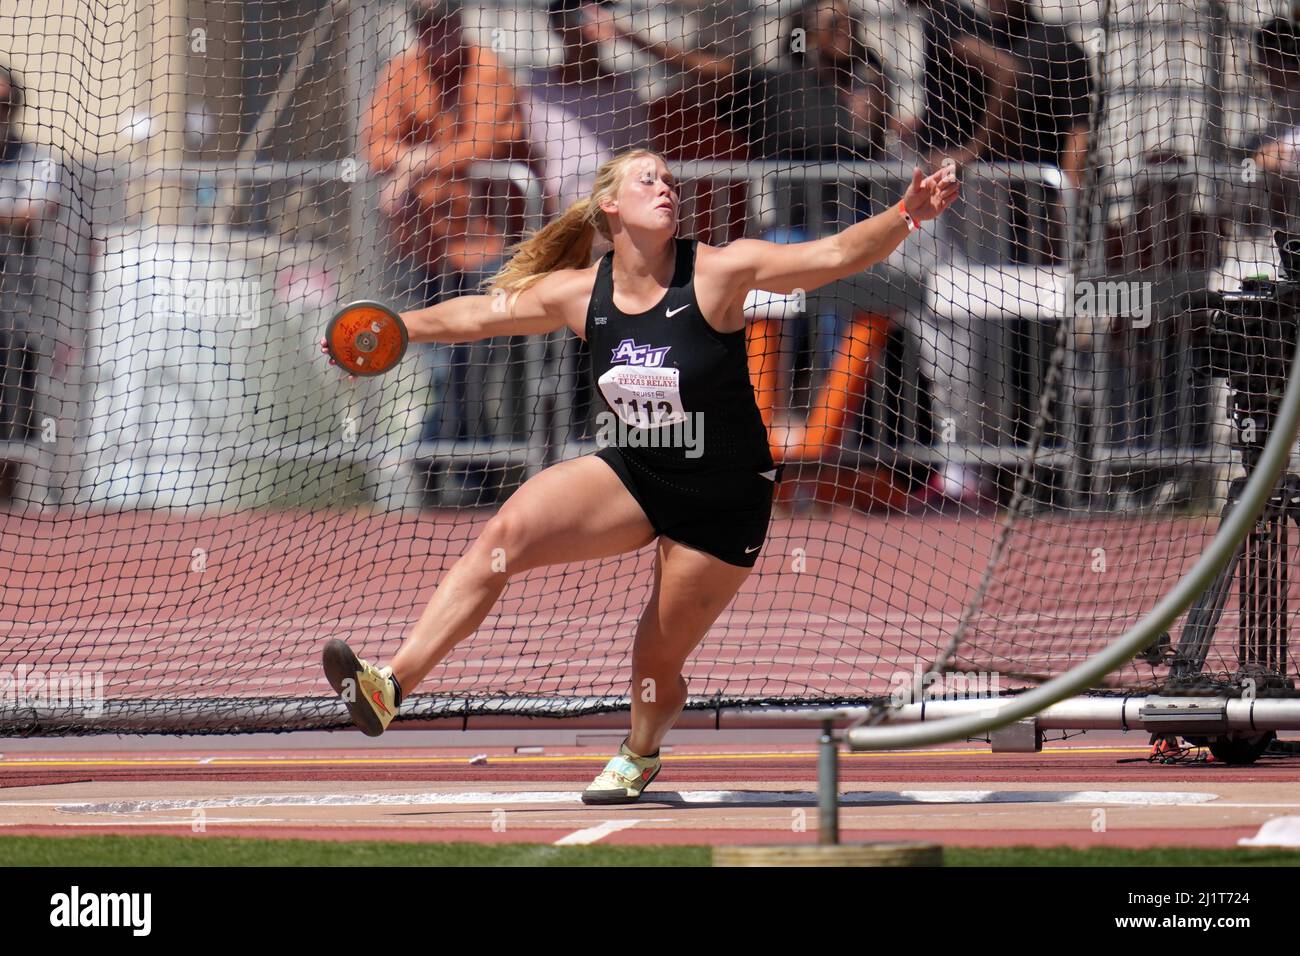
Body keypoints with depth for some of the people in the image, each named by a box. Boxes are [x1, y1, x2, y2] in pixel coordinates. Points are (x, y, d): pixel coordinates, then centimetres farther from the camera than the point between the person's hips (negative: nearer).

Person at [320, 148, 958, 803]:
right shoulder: (581, 293, -3)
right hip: (632, 479, 3)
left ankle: (638, 756, 40)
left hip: (722, 503, -3)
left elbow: (836, 255, -22)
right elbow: (476, 315, 11)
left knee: (657, 663, 3)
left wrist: (905, 216, -36)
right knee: (506, 534, -21)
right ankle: (389, 687, -26)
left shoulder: (716, 273, -15)